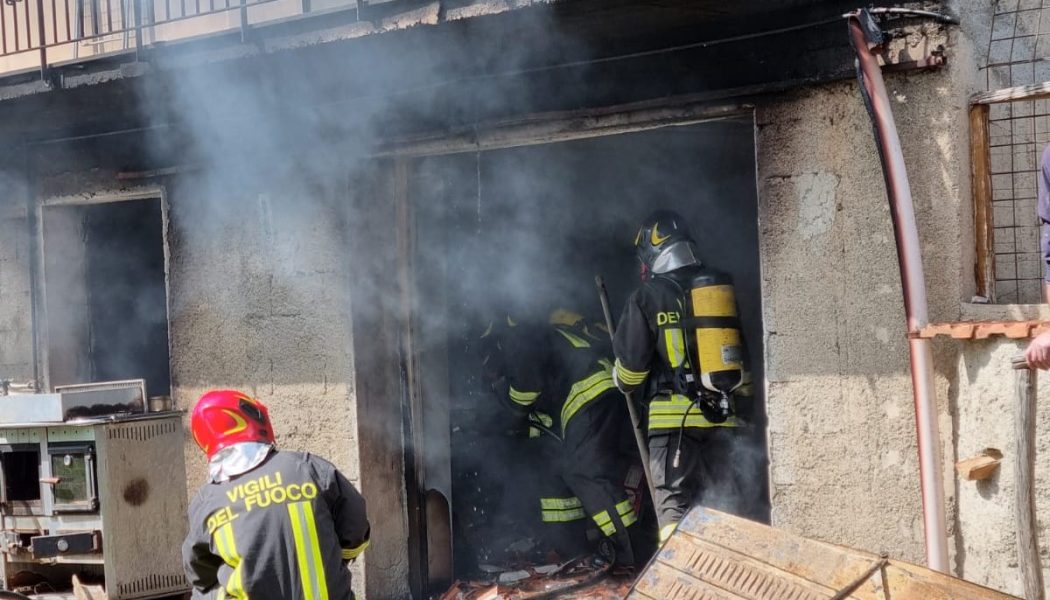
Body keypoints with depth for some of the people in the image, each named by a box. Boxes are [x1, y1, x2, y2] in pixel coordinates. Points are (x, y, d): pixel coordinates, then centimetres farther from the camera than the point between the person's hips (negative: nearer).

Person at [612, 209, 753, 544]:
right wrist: (740, 400, 27)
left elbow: (630, 364, 0)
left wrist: (621, 380, 22)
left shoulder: (648, 296, -3)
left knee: (674, 503, -2)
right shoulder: (721, 288, 13)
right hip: (723, 415, 5)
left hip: (675, 415, -5)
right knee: (724, 499, 11)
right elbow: (742, 358, 17)